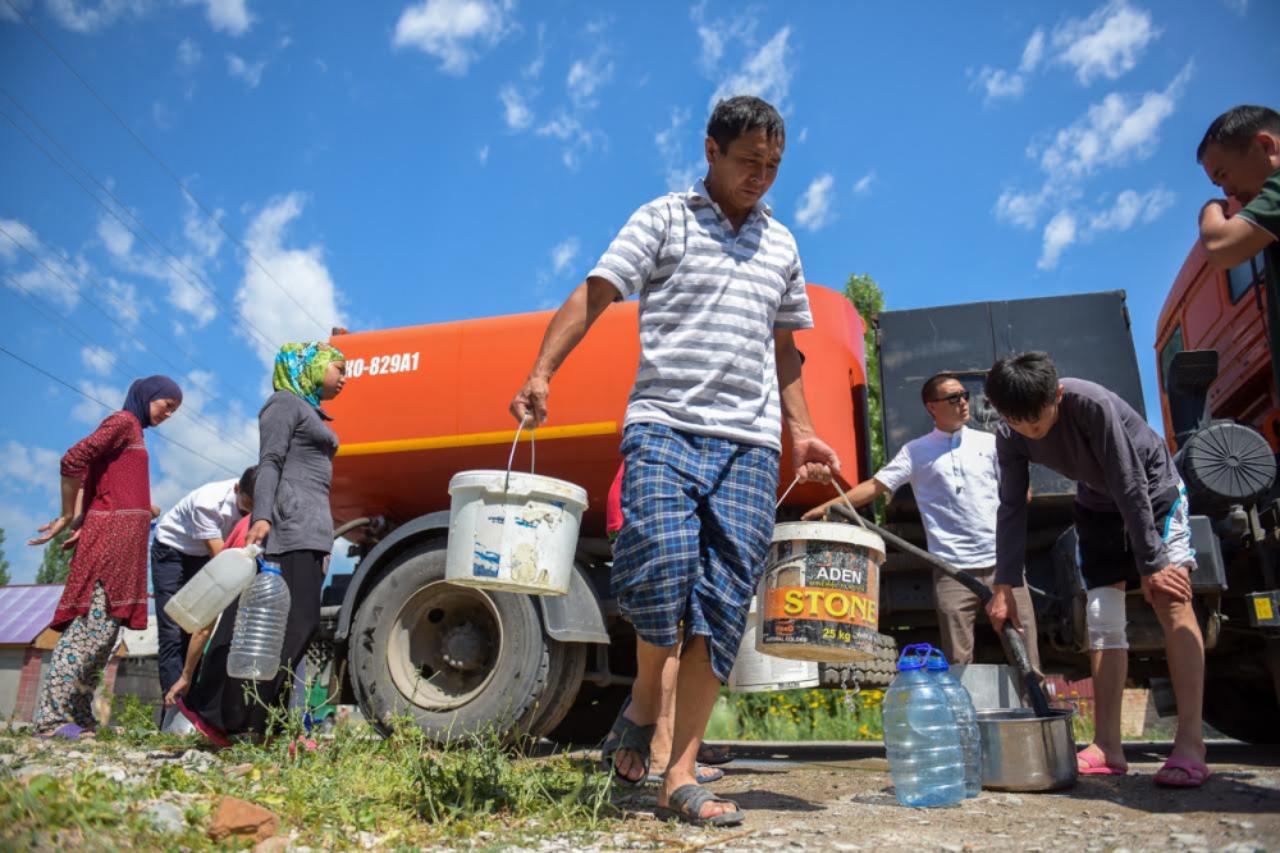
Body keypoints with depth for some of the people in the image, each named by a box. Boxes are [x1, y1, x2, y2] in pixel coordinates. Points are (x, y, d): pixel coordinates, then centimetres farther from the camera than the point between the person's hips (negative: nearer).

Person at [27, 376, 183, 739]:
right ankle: (51, 716, -11)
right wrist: (68, 517, -6)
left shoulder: (133, 430, 24)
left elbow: (92, 476, 16)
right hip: (112, 534, -9)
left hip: (123, 542, 9)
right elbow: (72, 461, -15)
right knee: (92, 625, -12)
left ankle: (79, 716, 8)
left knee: (105, 628, 6)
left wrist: (80, 523, 2)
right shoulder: (123, 421, -3)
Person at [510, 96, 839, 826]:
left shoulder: (782, 245, 22)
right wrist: (542, 373, -16)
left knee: (724, 606, -3)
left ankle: (682, 776, 5)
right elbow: (593, 296, -1)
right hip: (665, 425, -4)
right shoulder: (664, 219, 9)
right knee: (661, 569, -22)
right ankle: (645, 701, 9)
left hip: (750, 443, 4)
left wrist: (803, 434, 16)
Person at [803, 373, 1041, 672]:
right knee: (958, 662, 4)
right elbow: (875, 485, -2)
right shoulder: (915, 452, 5)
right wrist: (828, 505, -13)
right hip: (953, 569, -1)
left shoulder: (989, 443, 10)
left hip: (1002, 562, 2)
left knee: (1025, 654, 4)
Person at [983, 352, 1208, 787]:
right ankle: (1107, 747, 1)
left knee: (1172, 599, -18)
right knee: (1102, 616, -1)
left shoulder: (1092, 404, -36)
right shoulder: (1010, 438, -19)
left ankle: (1190, 744, -19)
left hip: (1153, 490, -4)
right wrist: (1004, 584, -19)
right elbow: (1011, 510, -14)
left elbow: (1131, 487, -32)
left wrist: (1150, 564, -29)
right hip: (1097, 504, 5)